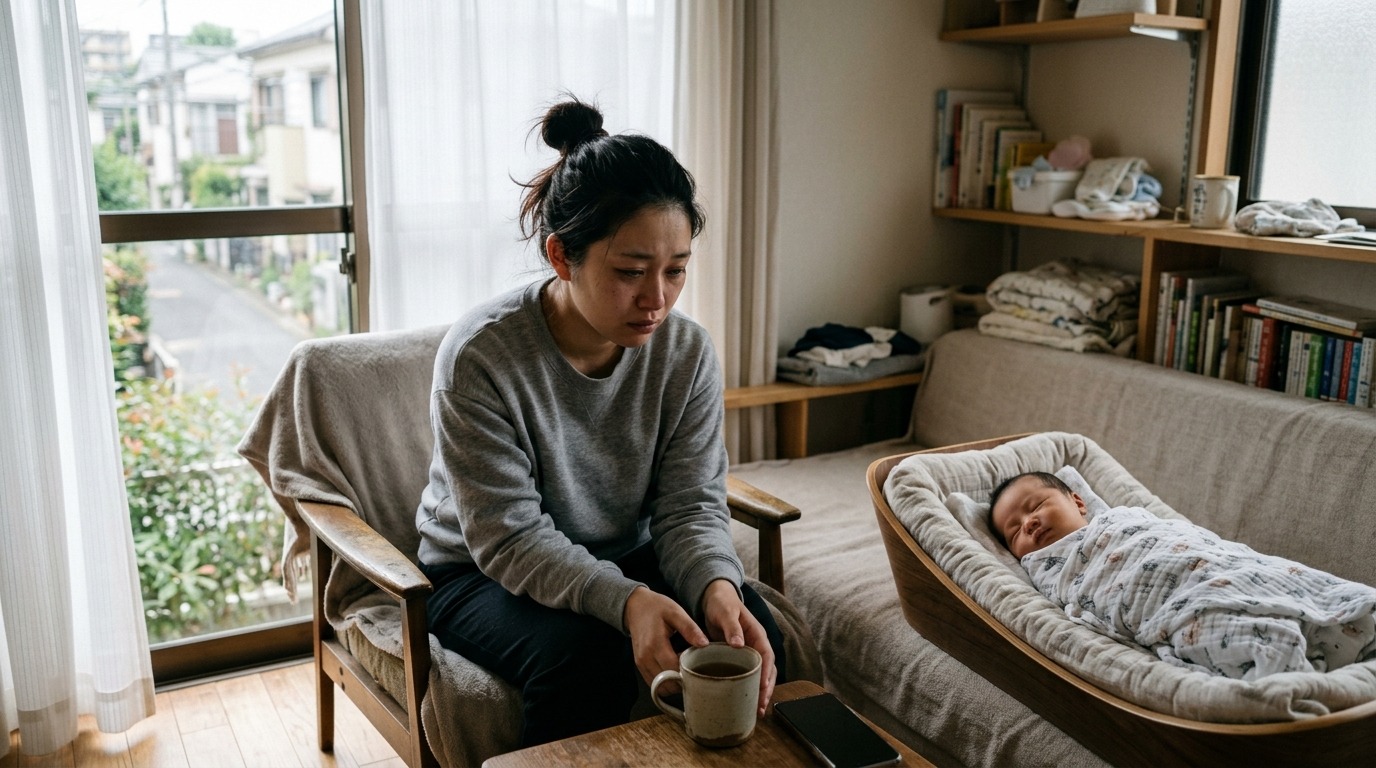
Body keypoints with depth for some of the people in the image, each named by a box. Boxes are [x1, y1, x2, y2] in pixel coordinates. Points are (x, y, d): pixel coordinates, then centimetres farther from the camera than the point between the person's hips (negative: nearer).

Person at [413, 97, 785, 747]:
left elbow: (691, 504, -10)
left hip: (625, 562, 4)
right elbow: (509, 537, -24)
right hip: (484, 573, -3)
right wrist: (626, 600, -40)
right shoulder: (480, 357, -24)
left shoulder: (687, 351, -11)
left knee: (755, 639, -20)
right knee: (586, 658, -32)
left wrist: (717, 585, -33)